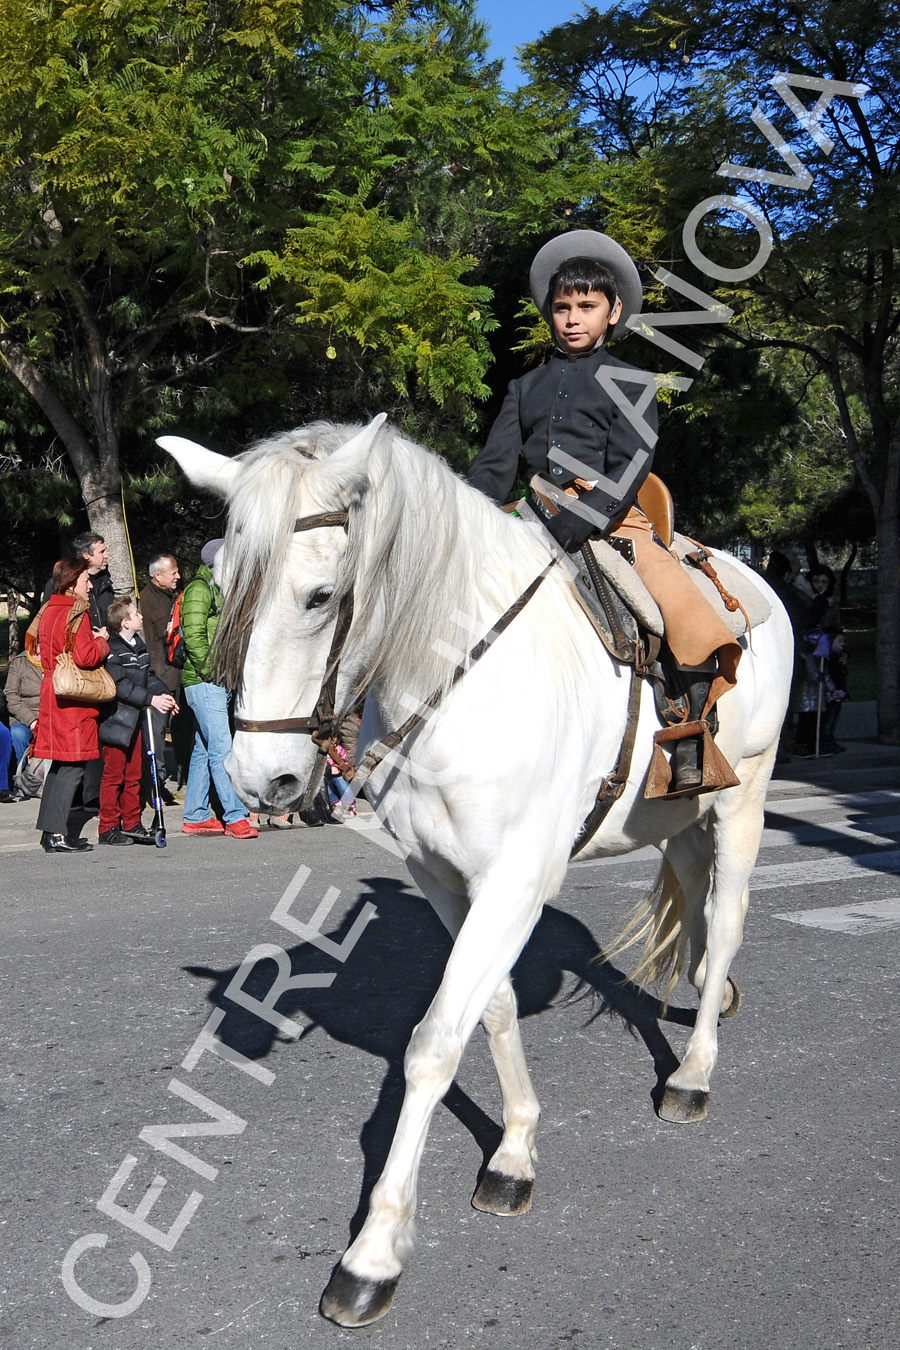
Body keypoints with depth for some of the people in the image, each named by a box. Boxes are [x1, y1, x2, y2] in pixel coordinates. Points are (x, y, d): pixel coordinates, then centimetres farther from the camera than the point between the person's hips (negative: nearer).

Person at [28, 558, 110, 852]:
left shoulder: (49, 611, 13)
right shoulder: (75, 613, -14)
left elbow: (34, 644, 24)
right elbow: (85, 656, -23)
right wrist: (102, 641, -2)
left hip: (53, 693, 9)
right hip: (73, 699, -9)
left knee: (60, 765, 14)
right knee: (73, 765, -6)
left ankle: (50, 831, 17)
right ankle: (57, 834, -6)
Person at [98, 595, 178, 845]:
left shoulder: (138, 646, 13)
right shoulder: (112, 650, -15)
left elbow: (147, 676, 18)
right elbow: (120, 686, -21)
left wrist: (163, 694, 1)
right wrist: (151, 699, -22)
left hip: (135, 721, 9)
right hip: (116, 721, -9)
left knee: (133, 774, 13)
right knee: (113, 776, -2)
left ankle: (132, 825, 21)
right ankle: (109, 828, 6)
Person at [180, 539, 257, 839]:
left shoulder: (219, 589, 22)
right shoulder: (199, 589, -8)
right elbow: (193, 636, -17)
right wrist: (212, 672, -19)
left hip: (219, 683, 10)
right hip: (204, 683, -10)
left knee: (203, 750, 11)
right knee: (221, 750, -12)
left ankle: (195, 816, 16)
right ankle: (235, 816, -13)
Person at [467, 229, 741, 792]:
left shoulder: (628, 383, 5)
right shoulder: (528, 387, 18)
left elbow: (629, 470, -8)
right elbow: (494, 467, 11)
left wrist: (571, 526, -24)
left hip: (613, 521, -4)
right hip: (539, 522, 4)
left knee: (697, 630, -24)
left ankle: (688, 745, -6)